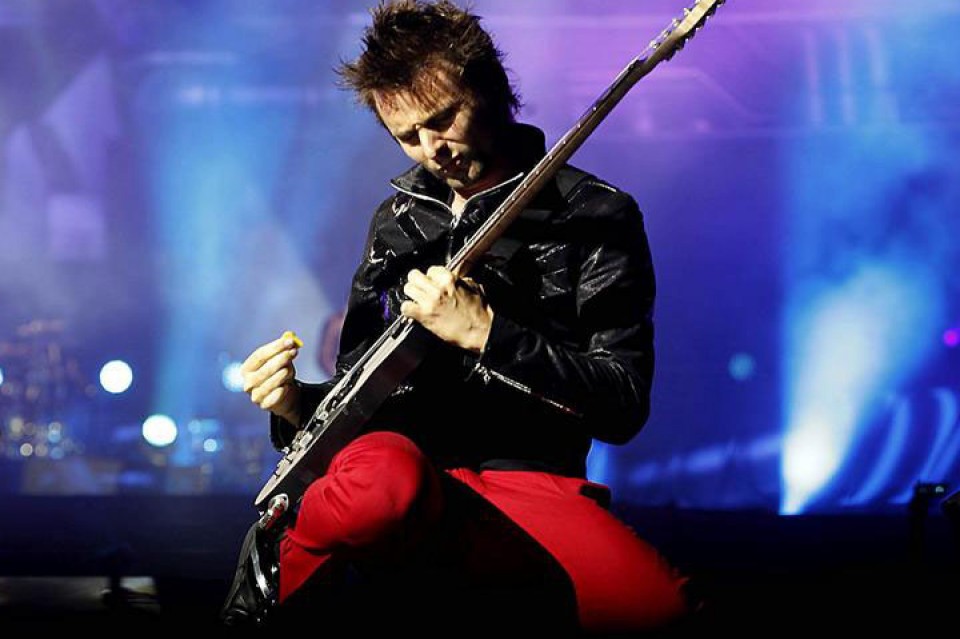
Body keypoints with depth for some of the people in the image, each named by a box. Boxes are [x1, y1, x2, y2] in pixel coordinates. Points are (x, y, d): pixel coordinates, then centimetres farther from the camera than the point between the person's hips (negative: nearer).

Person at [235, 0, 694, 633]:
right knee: (378, 480, -42)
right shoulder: (400, 219, 20)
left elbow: (624, 403, -4)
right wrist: (299, 406, 1)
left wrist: (483, 333, -12)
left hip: (528, 486, -1)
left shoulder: (596, 216, 5)